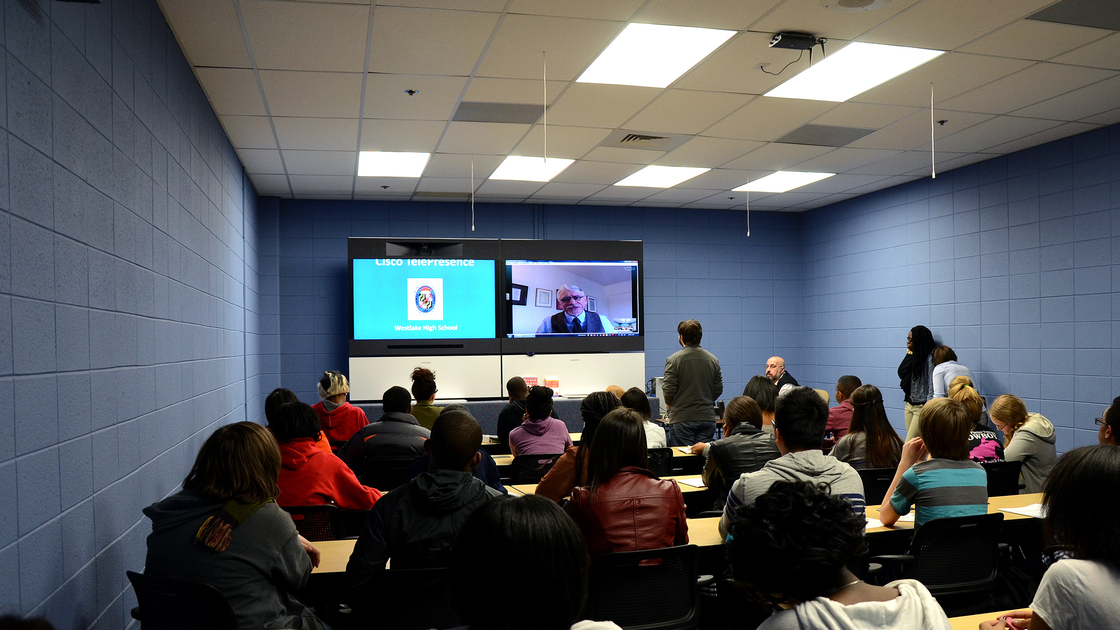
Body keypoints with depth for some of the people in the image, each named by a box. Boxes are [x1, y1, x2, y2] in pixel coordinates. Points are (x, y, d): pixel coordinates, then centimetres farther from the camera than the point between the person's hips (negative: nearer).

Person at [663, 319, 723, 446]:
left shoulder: (673, 360, -9)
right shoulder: (713, 359, 5)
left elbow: (668, 390, -10)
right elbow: (718, 390, 8)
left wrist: (669, 405, 10)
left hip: (682, 418, -4)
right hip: (707, 418, 4)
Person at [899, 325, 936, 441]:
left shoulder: (929, 358, -11)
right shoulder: (913, 356, 13)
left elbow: (932, 384, -15)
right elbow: (901, 373, 7)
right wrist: (909, 355, 4)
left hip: (921, 406, -8)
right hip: (909, 405, 8)